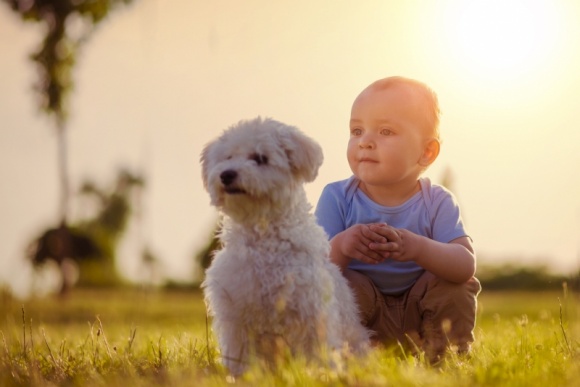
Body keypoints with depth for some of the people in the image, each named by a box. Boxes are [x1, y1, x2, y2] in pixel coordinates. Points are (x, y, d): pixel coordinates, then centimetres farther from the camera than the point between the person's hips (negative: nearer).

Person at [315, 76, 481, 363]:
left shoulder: (436, 202, -10)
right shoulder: (337, 197, -11)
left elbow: (466, 264, -24)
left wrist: (417, 247, -44)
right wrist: (340, 247, -42)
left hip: (418, 313, 2)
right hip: (363, 306, -1)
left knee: (456, 285, -21)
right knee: (345, 286, -30)